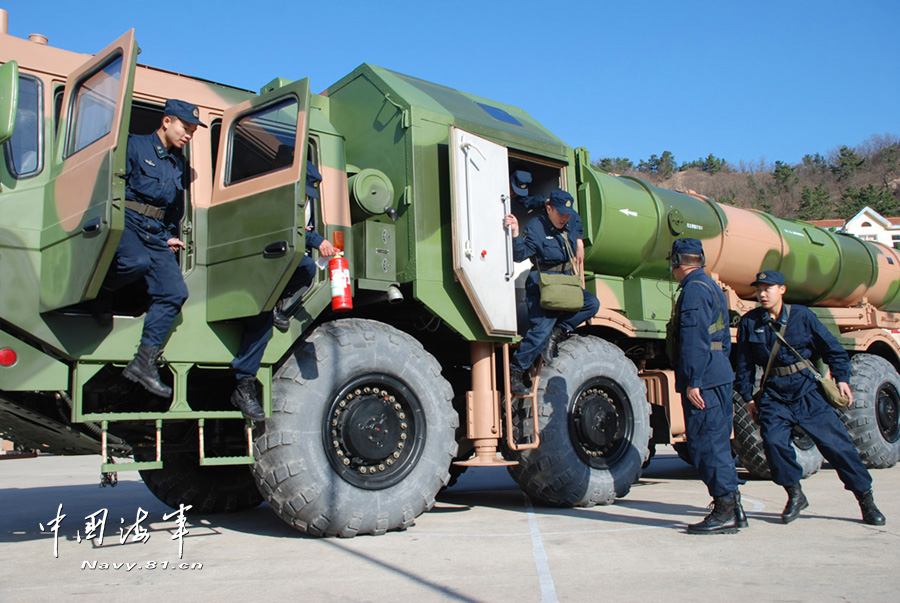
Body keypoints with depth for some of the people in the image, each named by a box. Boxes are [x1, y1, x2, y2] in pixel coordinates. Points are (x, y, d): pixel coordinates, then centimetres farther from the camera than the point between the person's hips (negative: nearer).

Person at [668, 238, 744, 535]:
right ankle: (732, 508, 19)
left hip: (704, 379, -10)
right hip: (720, 376, 10)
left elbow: (694, 340, -21)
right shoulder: (713, 287, 20)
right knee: (718, 442, 14)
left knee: (705, 444, -6)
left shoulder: (693, 290, -13)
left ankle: (725, 511, -4)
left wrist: (692, 382, -22)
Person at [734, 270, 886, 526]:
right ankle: (795, 494, 6)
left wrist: (841, 378, 1)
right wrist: (748, 396, 6)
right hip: (774, 394, 1)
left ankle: (866, 498, 13)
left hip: (806, 389, -1)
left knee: (835, 440, -2)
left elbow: (831, 347, 7)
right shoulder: (749, 322, 1)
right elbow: (744, 364, 7)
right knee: (773, 440, -17)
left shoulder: (801, 315, -1)